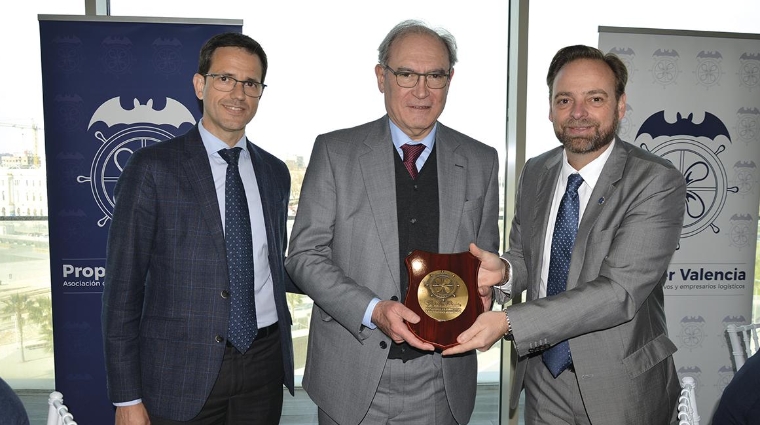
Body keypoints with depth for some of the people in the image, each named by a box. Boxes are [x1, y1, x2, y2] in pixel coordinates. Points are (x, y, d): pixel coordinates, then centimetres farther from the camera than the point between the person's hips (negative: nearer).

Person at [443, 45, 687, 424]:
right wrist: (505, 271, -15)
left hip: (620, 385, -4)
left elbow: (619, 292, -26)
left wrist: (508, 321, -32)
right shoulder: (535, 172, -1)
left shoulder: (658, 183, -18)